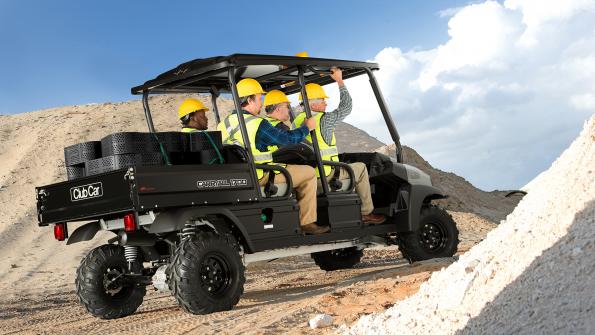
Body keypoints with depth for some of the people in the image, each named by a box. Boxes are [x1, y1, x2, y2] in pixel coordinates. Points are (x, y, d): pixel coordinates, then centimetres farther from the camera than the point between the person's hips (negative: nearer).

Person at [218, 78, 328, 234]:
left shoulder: (224, 123, 5)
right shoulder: (257, 124, -20)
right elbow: (288, 138, -13)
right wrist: (306, 127, 5)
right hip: (261, 178, -9)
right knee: (308, 172, 2)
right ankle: (306, 223, 4)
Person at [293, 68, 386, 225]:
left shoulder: (297, 120, 9)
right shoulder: (324, 120, -15)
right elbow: (346, 107, -7)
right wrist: (339, 81, -1)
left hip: (308, 174, 8)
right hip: (325, 174, -8)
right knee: (360, 168, 10)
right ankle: (366, 213, 11)